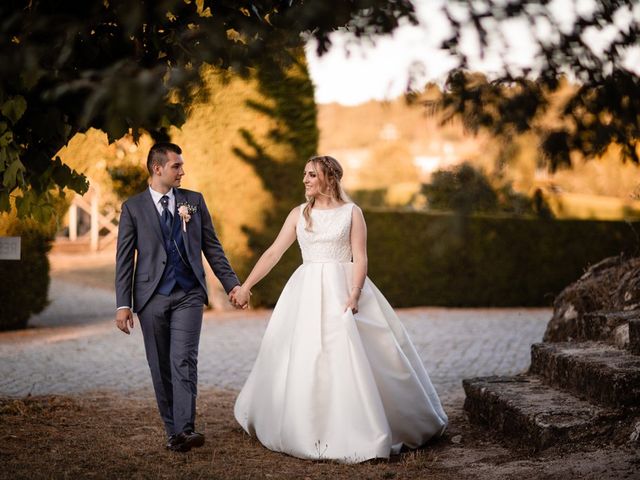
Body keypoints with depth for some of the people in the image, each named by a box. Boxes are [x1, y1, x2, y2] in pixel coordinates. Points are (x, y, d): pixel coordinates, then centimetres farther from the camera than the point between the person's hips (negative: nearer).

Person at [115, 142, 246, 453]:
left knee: (184, 361, -13)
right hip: (152, 297, 0)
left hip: (189, 294, 0)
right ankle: (173, 431, 15)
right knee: (160, 368, 5)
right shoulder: (133, 207, 3)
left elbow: (212, 247, 11)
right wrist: (123, 304, -5)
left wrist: (232, 284, 4)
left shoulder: (194, 201, 9)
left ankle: (185, 430, -19)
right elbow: (124, 259, 2)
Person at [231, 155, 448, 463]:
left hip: (342, 290, -3)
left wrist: (354, 295, -18)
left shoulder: (351, 213, 1)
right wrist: (246, 285, 3)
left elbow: (360, 258, -5)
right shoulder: (299, 214, 9)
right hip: (307, 292, 3)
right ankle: (308, 432, 17)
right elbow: (274, 253, 8)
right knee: (302, 360, 3)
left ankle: (359, 434, 2)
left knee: (349, 359, -8)